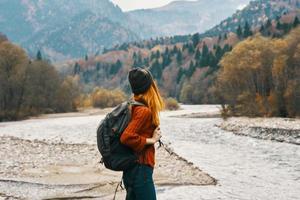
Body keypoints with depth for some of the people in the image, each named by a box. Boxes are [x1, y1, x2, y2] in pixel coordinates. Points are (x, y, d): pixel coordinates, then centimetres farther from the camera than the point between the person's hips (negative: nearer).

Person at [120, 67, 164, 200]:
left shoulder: (135, 105, 8)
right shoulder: (144, 110, -18)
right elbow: (126, 137, -27)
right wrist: (151, 140, -17)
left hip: (133, 170, 9)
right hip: (140, 170, -9)